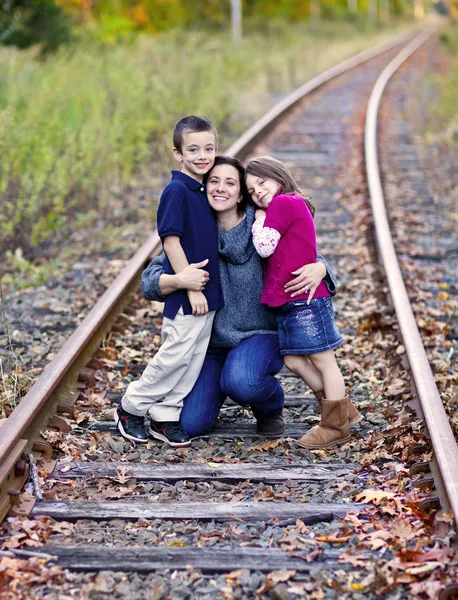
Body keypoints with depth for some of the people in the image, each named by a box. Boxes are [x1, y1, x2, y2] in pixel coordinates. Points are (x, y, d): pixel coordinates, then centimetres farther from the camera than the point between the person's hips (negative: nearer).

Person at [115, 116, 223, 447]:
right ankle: (131, 408, 13)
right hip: (186, 294, -8)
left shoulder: (204, 191, 10)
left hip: (209, 292, 8)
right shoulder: (176, 191, -14)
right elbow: (171, 242, -17)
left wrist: (210, 288, 10)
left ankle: (165, 416, 18)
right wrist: (192, 288, -18)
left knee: (196, 357, 9)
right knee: (176, 354, -3)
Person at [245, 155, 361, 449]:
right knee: (294, 360, 12)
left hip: (306, 297, -10)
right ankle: (343, 409, 21)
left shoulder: (282, 203, -9)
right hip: (290, 301, 10)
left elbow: (264, 247, -13)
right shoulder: (297, 205, 20)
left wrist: (259, 216, 1)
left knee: (322, 360, -2)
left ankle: (335, 426, 6)